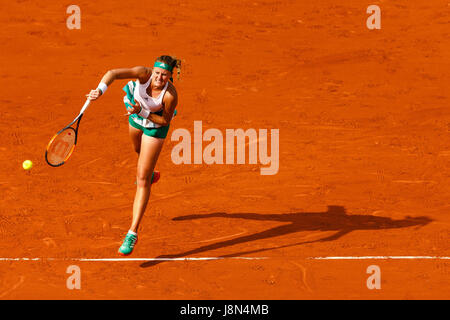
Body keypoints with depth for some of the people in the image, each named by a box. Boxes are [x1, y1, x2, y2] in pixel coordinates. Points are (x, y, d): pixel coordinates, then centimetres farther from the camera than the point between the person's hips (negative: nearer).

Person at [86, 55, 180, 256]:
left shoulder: (170, 95, -37)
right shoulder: (144, 74, -34)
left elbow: (165, 120, -21)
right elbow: (113, 73, -43)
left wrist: (143, 112, -33)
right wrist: (100, 90, -60)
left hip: (155, 125, -4)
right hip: (137, 115, 4)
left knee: (142, 180, -10)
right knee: (139, 150, 38)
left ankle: (132, 233, -8)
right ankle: (149, 173, 76)